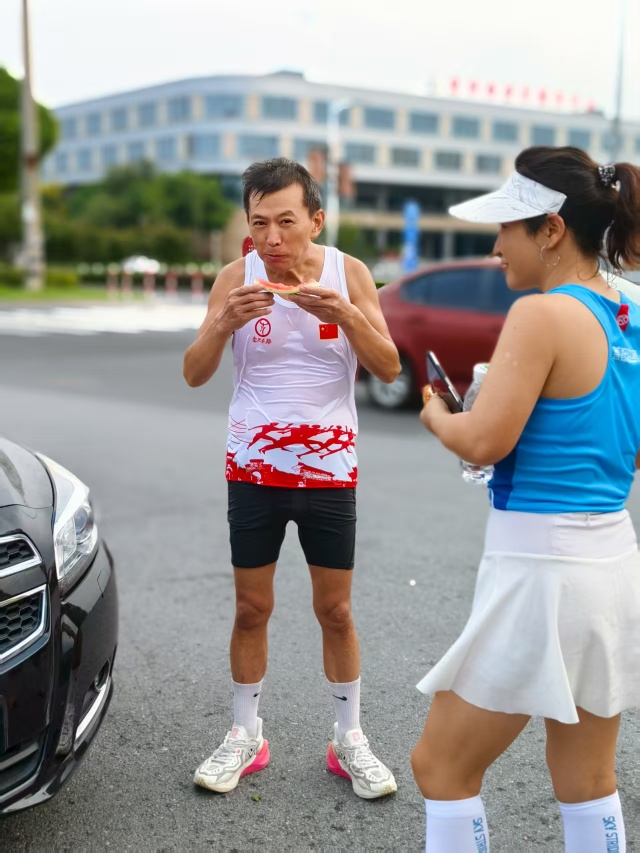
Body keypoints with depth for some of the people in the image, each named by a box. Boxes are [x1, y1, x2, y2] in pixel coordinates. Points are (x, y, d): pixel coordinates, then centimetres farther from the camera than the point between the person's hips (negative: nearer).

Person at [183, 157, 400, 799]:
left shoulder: (348, 273, -5)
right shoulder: (236, 277, -6)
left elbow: (389, 368, -10)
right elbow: (194, 374, -9)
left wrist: (344, 313, -26)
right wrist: (224, 323, -28)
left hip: (330, 469, 0)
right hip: (254, 469, 0)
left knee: (336, 610, 7)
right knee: (251, 608, 9)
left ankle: (349, 740, 23)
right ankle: (245, 736, 24)